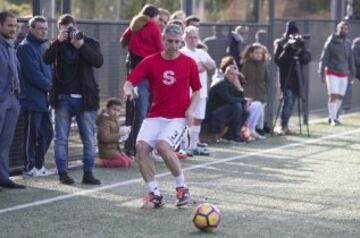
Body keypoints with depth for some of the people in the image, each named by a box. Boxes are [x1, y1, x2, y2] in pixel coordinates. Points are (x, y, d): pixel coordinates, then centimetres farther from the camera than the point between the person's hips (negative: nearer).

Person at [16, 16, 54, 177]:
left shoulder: (42, 47, 18)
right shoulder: (26, 47, -10)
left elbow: (48, 70, 20)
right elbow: (33, 73, -18)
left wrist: (51, 86, 1)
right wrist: (50, 86, -12)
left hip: (44, 100, 9)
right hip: (32, 100, -9)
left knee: (46, 133, 11)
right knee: (31, 134, -2)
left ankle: (39, 165, 20)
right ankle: (30, 167, 6)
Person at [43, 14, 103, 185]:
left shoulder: (89, 43, 3)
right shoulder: (58, 44, 6)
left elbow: (98, 61, -12)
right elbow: (46, 59, -11)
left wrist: (81, 45, -22)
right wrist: (59, 41, -20)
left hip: (84, 98, 0)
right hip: (63, 98, 1)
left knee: (89, 139, 2)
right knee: (61, 138, 2)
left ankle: (88, 173, 10)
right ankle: (63, 173, 8)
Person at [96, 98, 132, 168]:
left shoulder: (116, 121, 14)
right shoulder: (105, 121, -16)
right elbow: (105, 138, -26)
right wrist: (118, 134, -22)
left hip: (115, 149, 10)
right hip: (107, 150, -10)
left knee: (129, 162, 3)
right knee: (124, 162, -21)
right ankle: (100, 162, -17)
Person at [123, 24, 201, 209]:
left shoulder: (189, 63, 1)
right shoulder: (150, 62, 1)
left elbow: (196, 91, 10)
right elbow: (130, 82, -6)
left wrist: (190, 110, -7)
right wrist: (128, 90, -30)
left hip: (179, 117, -3)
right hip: (155, 115, 3)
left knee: (163, 145, -27)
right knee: (141, 146, -19)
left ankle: (182, 187, -4)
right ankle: (154, 194, -5)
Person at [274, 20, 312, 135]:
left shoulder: (299, 43, 11)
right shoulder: (281, 43, -2)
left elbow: (306, 60, 5)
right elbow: (277, 60, -11)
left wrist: (302, 50, -13)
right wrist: (288, 50, -21)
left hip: (296, 77, 5)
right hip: (286, 78, -5)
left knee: (291, 103, 5)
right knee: (288, 101, -14)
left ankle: (286, 126, 11)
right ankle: (283, 127, -14)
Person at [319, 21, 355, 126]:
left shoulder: (348, 43, 6)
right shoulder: (331, 42, -8)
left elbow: (350, 60, 13)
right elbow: (323, 58, -7)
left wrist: (352, 75, 11)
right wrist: (322, 74, -11)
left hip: (343, 74, 5)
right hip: (332, 73, -5)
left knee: (340, 97, 7)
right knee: (333, 96, -11)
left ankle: (332, 116, 22)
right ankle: (333, 119, -7)